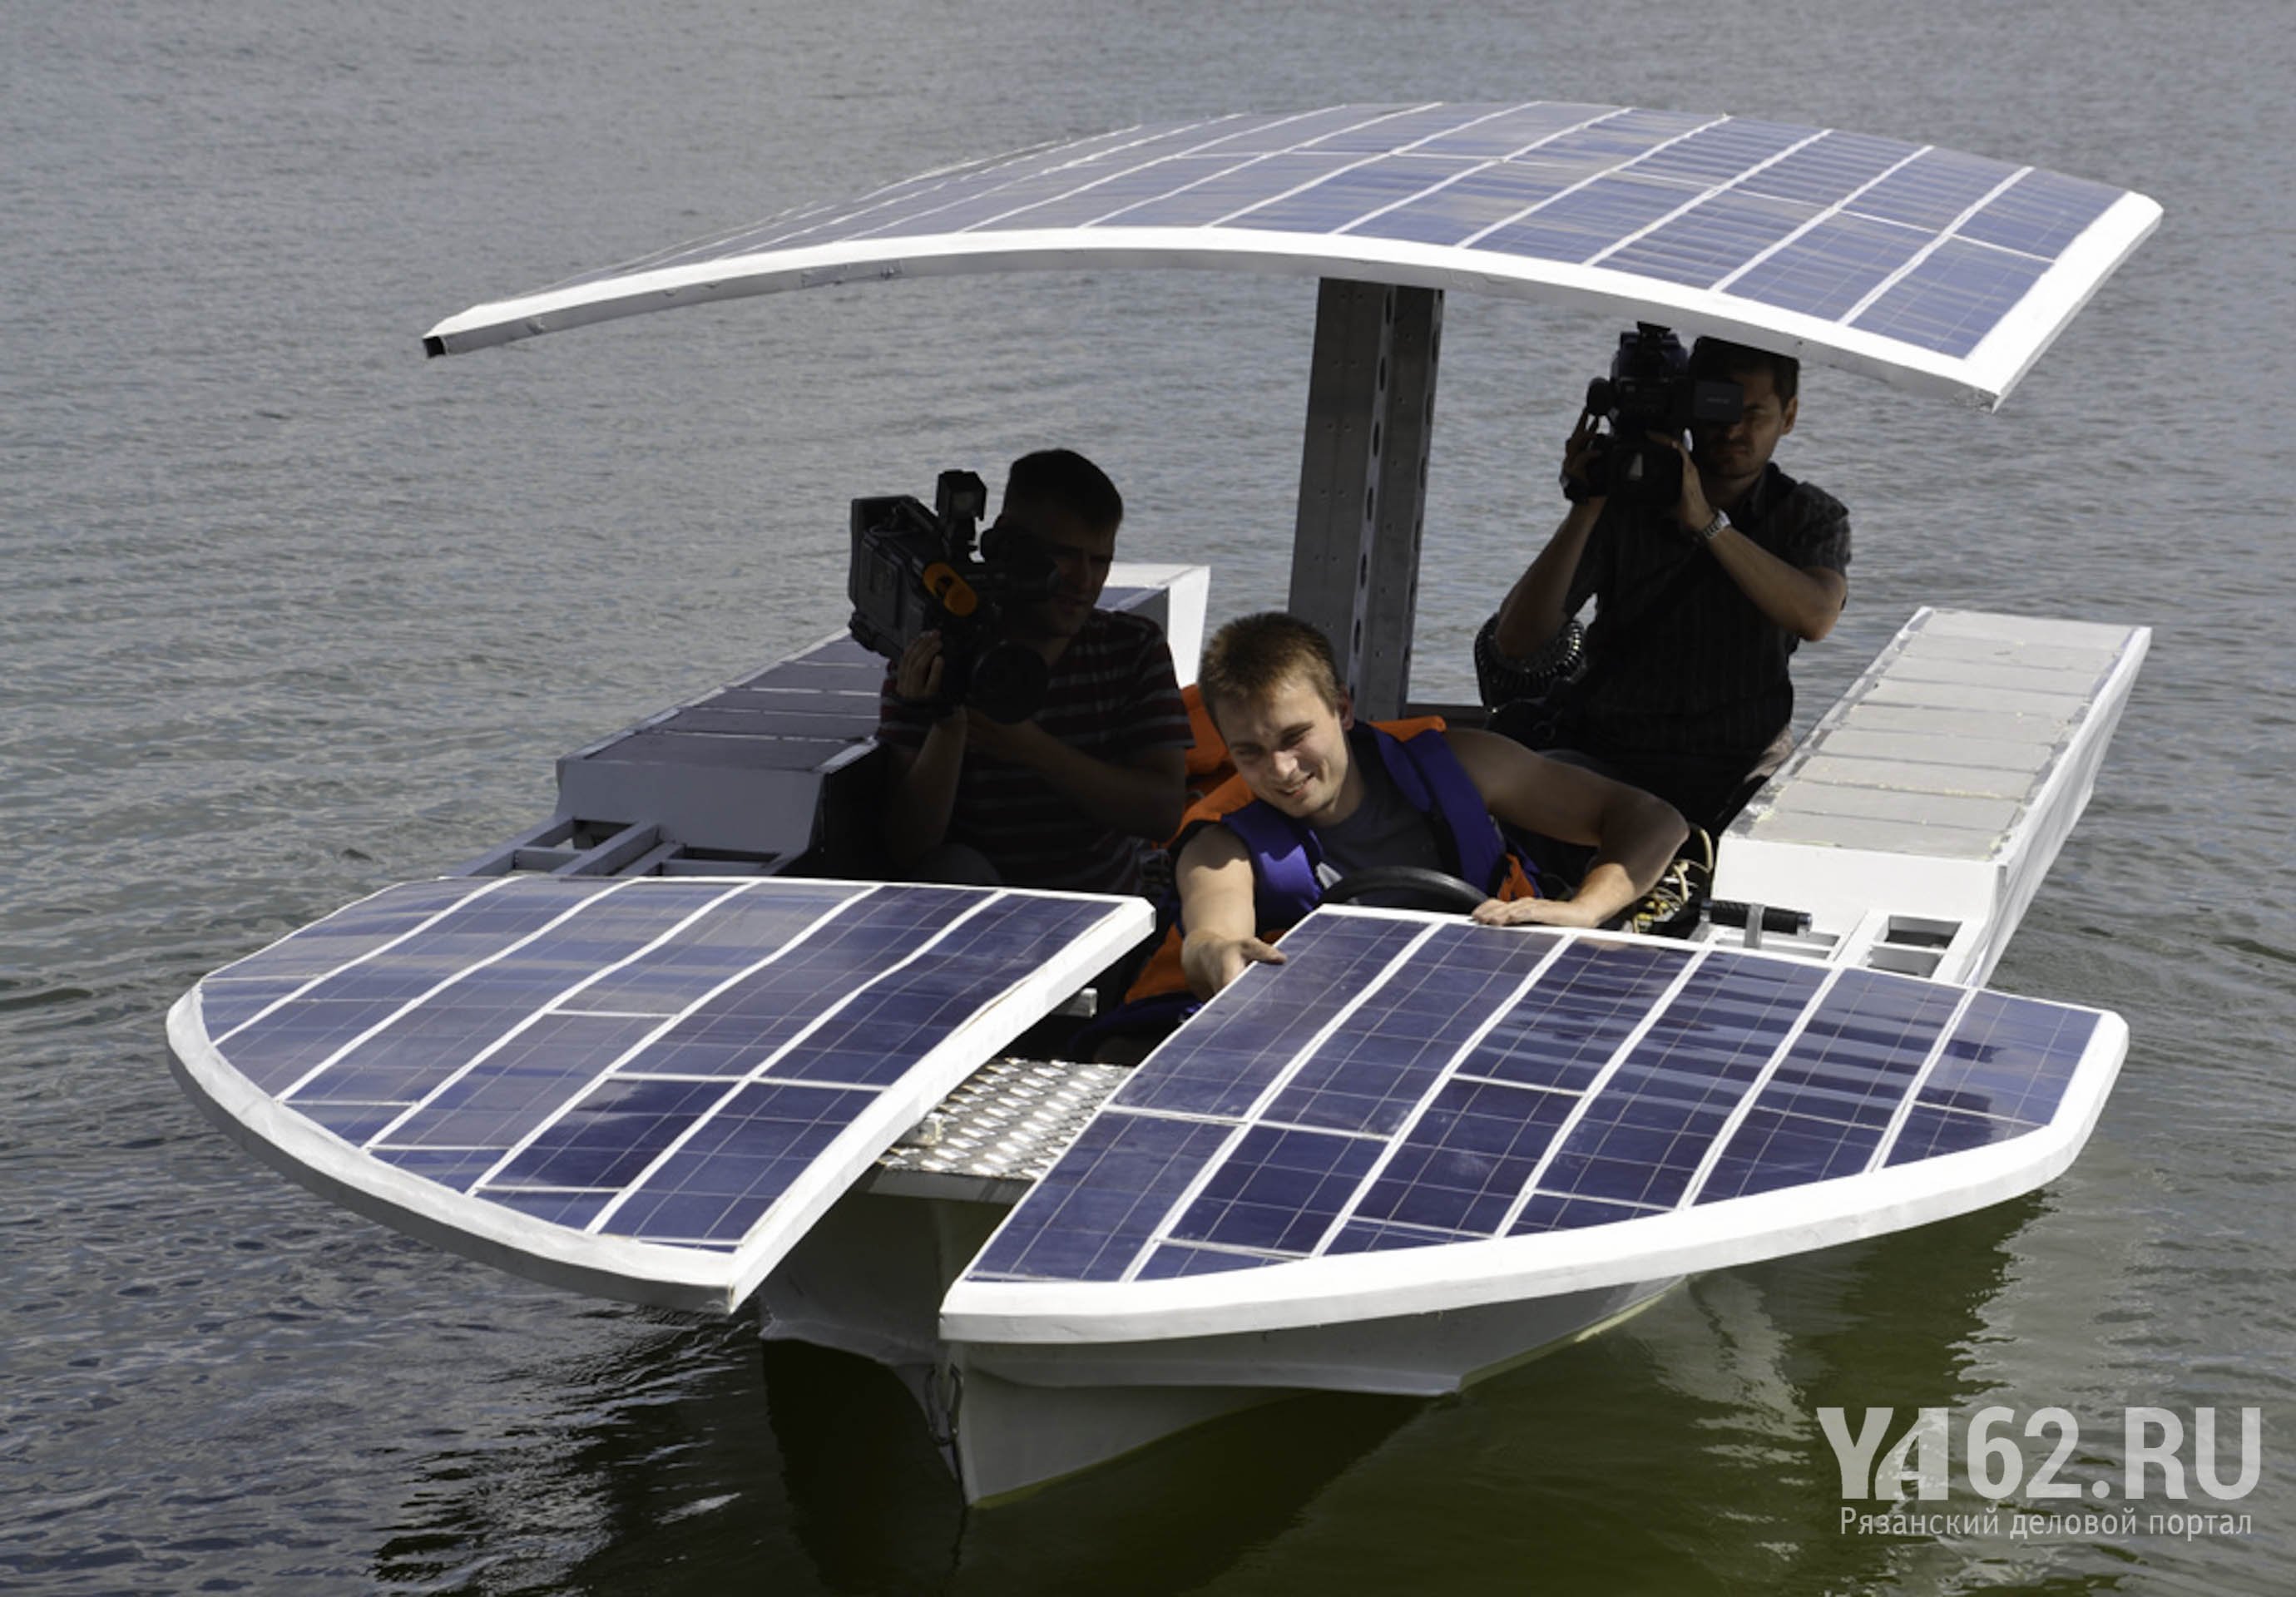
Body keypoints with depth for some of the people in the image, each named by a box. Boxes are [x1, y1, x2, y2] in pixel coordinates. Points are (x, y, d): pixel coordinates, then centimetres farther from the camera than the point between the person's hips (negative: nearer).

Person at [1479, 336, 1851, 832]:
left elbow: (1815, 618, -17)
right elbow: (1515, 642, -6)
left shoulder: (1814, 517, 8)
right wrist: (1587, 509, -14)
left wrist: (1707, 522, -22)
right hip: (1608, 757, -1)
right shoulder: (1623, 505, 4)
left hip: (1740, 771, 1)